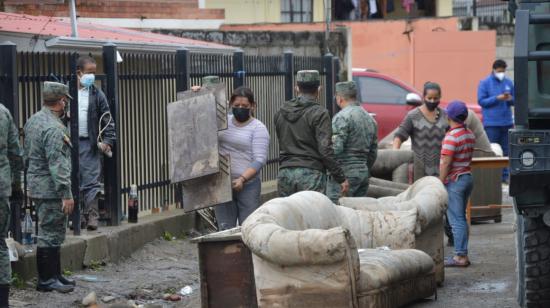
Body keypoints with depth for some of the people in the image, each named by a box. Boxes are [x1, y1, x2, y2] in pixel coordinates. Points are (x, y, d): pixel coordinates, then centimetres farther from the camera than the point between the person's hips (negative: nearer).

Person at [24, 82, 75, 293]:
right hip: (51, 190, -10)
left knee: (51, 233, 16)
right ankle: (46, 280, 1)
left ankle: (54, 275, 22)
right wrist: (66, 194, -21)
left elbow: (27, 156, 19)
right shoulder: (54, 128, -20)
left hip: (36, 186, 10)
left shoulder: (33, 121, 11)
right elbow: (57, 165, -23)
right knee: (50, 234, -3)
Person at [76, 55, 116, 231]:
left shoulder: (97, 95, 4)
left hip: (89, 144, -1)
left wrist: (108, 140, -6)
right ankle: (78, 217, 13)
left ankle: (92, 217, -4)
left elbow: (107, 120, 4)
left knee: (91, 182, -5)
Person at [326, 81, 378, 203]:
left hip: (345, 172, -8)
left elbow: (335, 148, -17)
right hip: (363, 171, 8)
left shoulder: (342, 117, -10)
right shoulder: (370, 119, 17)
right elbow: (373, 153, 21)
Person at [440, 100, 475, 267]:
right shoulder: (470, 134, 9)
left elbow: (446, 163, -21)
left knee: (456, 220, -5)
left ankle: (460, 256, -5)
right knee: (461, 219, 15)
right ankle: (462, 254, 17)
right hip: (468, 177, 9)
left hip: (454, 181, -9)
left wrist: (440, 184, -16)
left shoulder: (452, 137, -18)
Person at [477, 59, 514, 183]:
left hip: (507, 121, 4)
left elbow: (515, 100, 13)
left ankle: (504, 175, 13)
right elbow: (481, 101, -7)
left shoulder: (509, 82, 9)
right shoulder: (485, 83, -2)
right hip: (491, 123, -4)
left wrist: (510, 99, -11)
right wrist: (497, 98, -17)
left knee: (506, 150, 7)